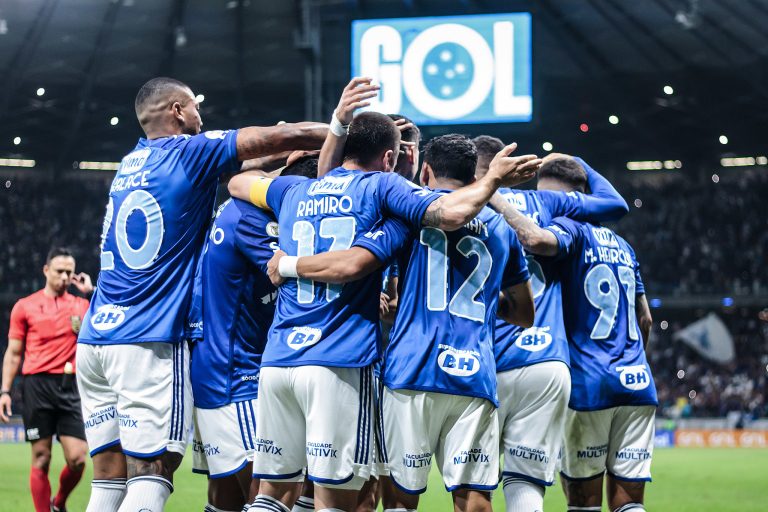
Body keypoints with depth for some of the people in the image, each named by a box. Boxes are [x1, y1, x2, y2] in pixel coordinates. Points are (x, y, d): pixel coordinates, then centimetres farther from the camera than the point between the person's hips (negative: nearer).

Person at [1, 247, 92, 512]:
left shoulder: (81, 305, 12)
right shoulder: (25, 306, 8)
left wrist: (91, 290, 0)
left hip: (69, 387, 2)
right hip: (37, 384, -2)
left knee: (77, 458, -6)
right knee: (41, 458, -2)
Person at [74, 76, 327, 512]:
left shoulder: (133, 161, 19)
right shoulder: (189, 150, -1)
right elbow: (289, 137, -1)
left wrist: (279, 162, 25)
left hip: (95, 339, 7)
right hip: (148, 344, -7)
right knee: (152, 475, -9)